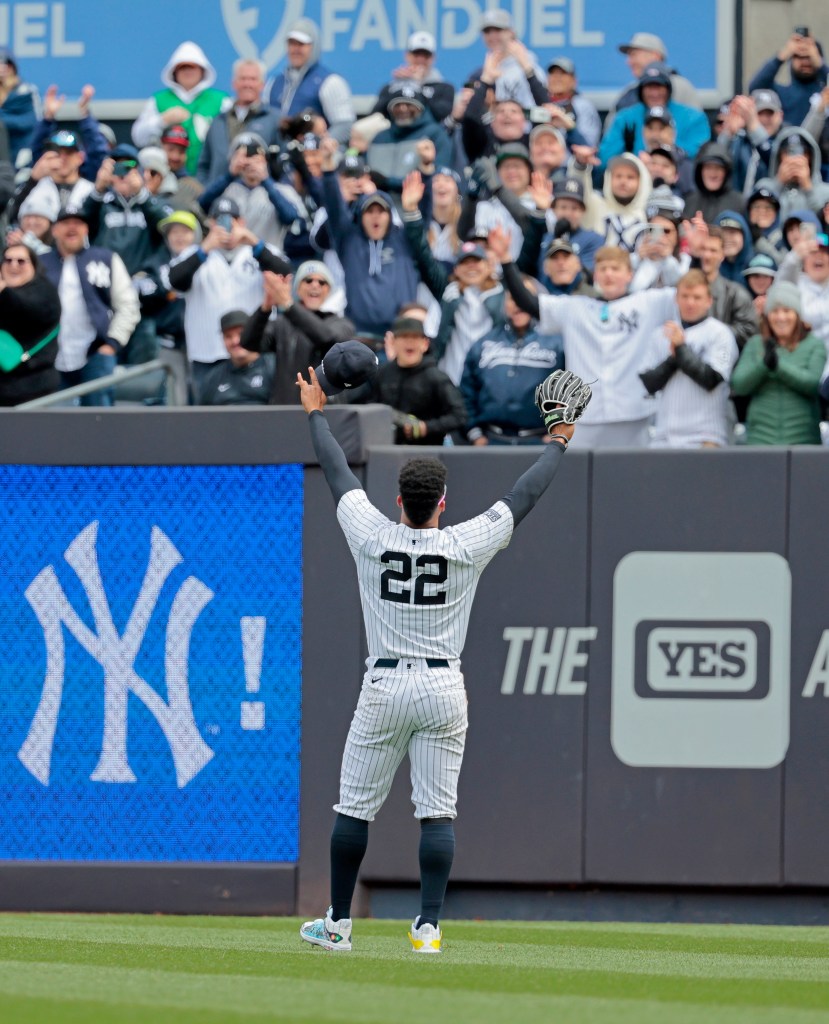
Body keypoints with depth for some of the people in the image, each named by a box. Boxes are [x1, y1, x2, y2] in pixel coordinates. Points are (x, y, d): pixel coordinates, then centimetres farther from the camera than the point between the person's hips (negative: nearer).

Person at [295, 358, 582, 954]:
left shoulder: (372, 537, -6)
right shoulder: (466, 546, -7)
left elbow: (339, 474, 8)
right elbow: (525, 496, 4)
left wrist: (317, 414, 23)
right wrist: (559, 444, 18)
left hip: (384, 687, 0)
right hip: (444, 690, 0)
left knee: (355, 808, 9)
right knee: (438, 812, 0)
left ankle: (339, 923, 13)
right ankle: (429, 925, -8)